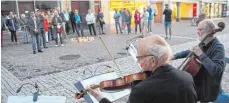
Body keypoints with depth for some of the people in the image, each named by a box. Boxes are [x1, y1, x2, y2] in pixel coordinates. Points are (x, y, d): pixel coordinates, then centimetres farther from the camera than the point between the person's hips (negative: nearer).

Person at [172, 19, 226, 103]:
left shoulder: (218, 48, -21)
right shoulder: (203, 44, 3)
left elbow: (216, 71, -35)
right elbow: (190, 52, 21)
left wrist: (201, 54, -33)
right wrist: (175, 56, 9)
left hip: (207, 88, -8)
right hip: (197, 81, 8)